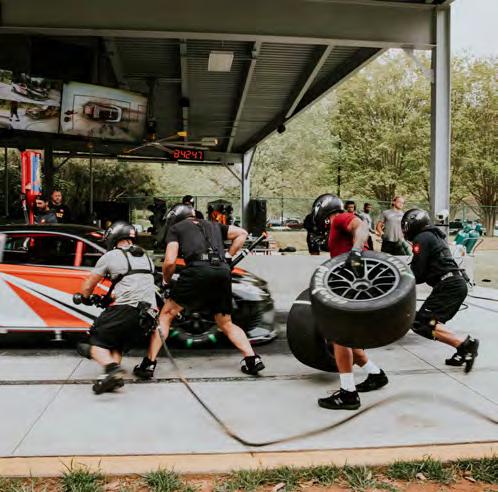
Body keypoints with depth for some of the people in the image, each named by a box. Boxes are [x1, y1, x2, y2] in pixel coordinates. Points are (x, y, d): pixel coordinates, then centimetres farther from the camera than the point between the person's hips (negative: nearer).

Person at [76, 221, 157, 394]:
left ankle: (111, 367, -22)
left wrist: (85, 298, 36)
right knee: (117, 345, 20)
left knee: (97, 340, 6)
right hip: (148, 313, 6)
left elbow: (87, 286, 14)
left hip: (126, 308, -6)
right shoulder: (146, 257, 25)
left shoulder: (110, 256, 7)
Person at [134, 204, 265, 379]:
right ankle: (252, 359, 7)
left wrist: (166, 281, 25)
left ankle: (148, 363, 7)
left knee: (166, 314, 11)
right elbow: (242, 233, 28)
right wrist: (228, 256, 28)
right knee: (226, 324, 21)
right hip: (223, 272, 4)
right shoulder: (213, 225, 33)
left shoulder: (175, 228, 20)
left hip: (198, 270, -4)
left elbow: (170, 261, 7)